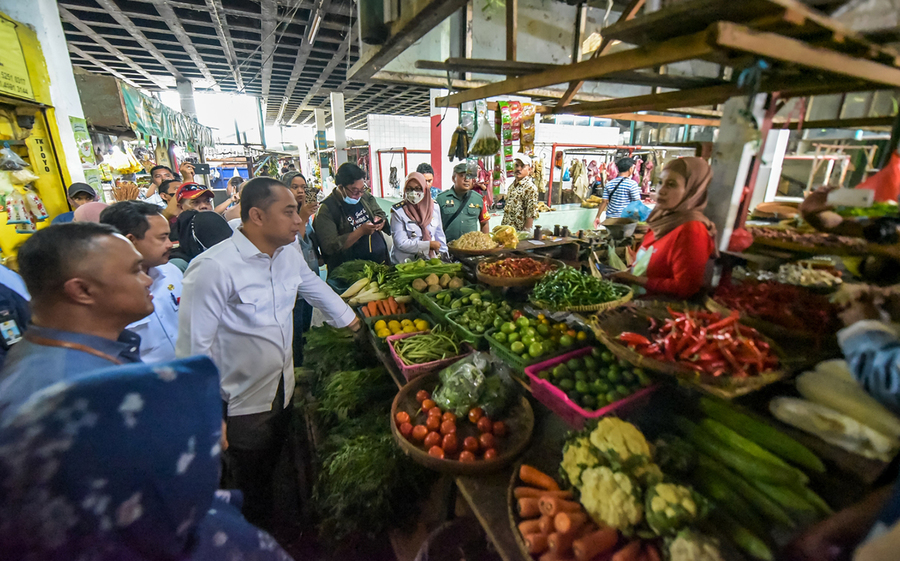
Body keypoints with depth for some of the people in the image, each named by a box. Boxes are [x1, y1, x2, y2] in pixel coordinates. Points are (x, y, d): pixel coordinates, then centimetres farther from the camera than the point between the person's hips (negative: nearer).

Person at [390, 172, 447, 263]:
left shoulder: (434, 207, 7)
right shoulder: (398, 211, -6)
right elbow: (401, 243, -11)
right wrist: (429, 244, -12)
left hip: (430, 259, 4)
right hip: (405, 261, -4)